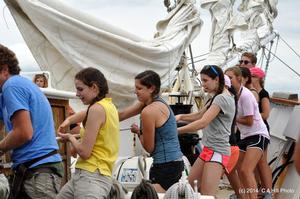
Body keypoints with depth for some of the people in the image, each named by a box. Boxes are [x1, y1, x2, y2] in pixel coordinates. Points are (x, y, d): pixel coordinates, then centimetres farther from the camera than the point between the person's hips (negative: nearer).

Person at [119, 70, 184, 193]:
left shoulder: (149, 111, -18)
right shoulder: (159, 102, 10)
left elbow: (149, 147, -9)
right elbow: (121, 115, 12)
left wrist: (139, 132, 7)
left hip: (166, 166, -10)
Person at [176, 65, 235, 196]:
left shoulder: (222, 98, -15)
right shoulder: (217, 97, 18)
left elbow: (202, 123, -23)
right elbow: (199, 116, 18)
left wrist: (175, 131, -22)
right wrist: (181, 117, -1)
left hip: (217, 151, -11)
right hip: (209, 149, 11)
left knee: (206, 195, -15)